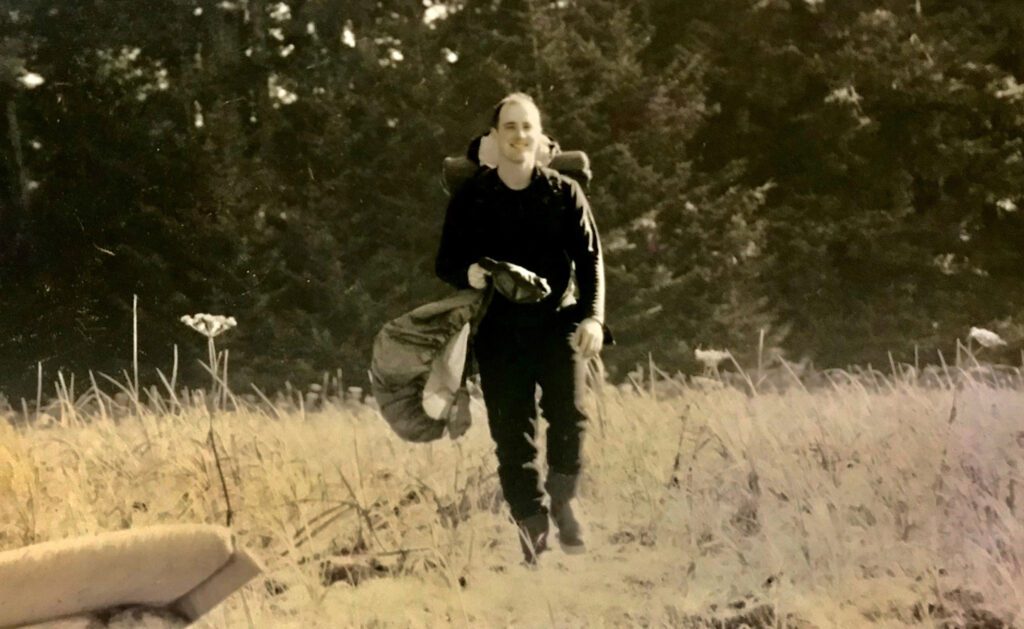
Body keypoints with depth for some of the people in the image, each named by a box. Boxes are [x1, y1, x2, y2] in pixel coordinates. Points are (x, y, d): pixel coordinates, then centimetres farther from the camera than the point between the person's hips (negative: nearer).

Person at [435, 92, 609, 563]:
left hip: (557, 321, -1)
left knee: (569, 413, -17)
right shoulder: (470, 198, 6)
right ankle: (531, 525, 8)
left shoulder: (564, 193, 5)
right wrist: (468, 273, -15)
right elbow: (446, 263, 9)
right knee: (511, 432, -3)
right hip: (499, 329, 1)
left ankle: (562, 501, 8)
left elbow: (590, 259, 3)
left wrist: (593, 316, -12)